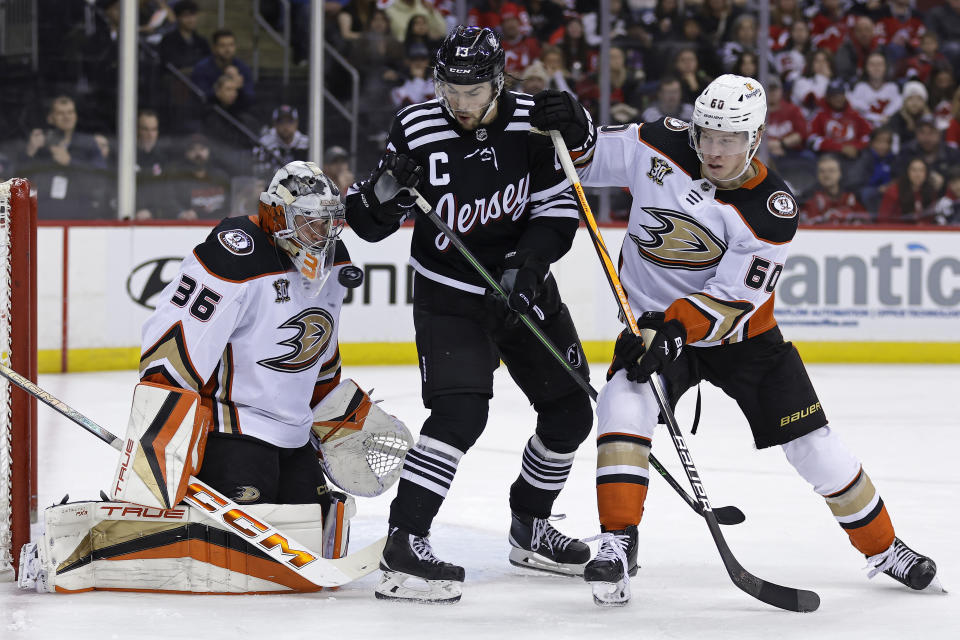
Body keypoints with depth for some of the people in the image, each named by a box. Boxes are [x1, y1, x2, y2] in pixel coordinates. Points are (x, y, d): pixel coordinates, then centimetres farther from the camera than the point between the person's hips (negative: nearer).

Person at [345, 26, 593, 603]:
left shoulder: (534, 123, -11)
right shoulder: (417, 129, -16)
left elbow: (560, 206, -5)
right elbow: (369, 224, -10)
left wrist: (526, 264, -20)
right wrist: (384, 192, -32)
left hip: (521, 283, 4)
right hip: (448, 292, -4)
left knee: (570, 411, 10)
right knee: (461, 411, -24)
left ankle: (530, 528, 31)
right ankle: (402, 545, -24)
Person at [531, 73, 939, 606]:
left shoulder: (771, 209, -21)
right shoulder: (661, 146, -14)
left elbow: (734, 297, -24)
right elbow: (590, 160, -1)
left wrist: (676, 326, -37)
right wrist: (573, 131, -23)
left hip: (741, 334, -1)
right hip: (654, 318, 1)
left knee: (812, 443, 0)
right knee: (623, 407, -28)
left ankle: (882, 547, 20)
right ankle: (618, 543, -22)